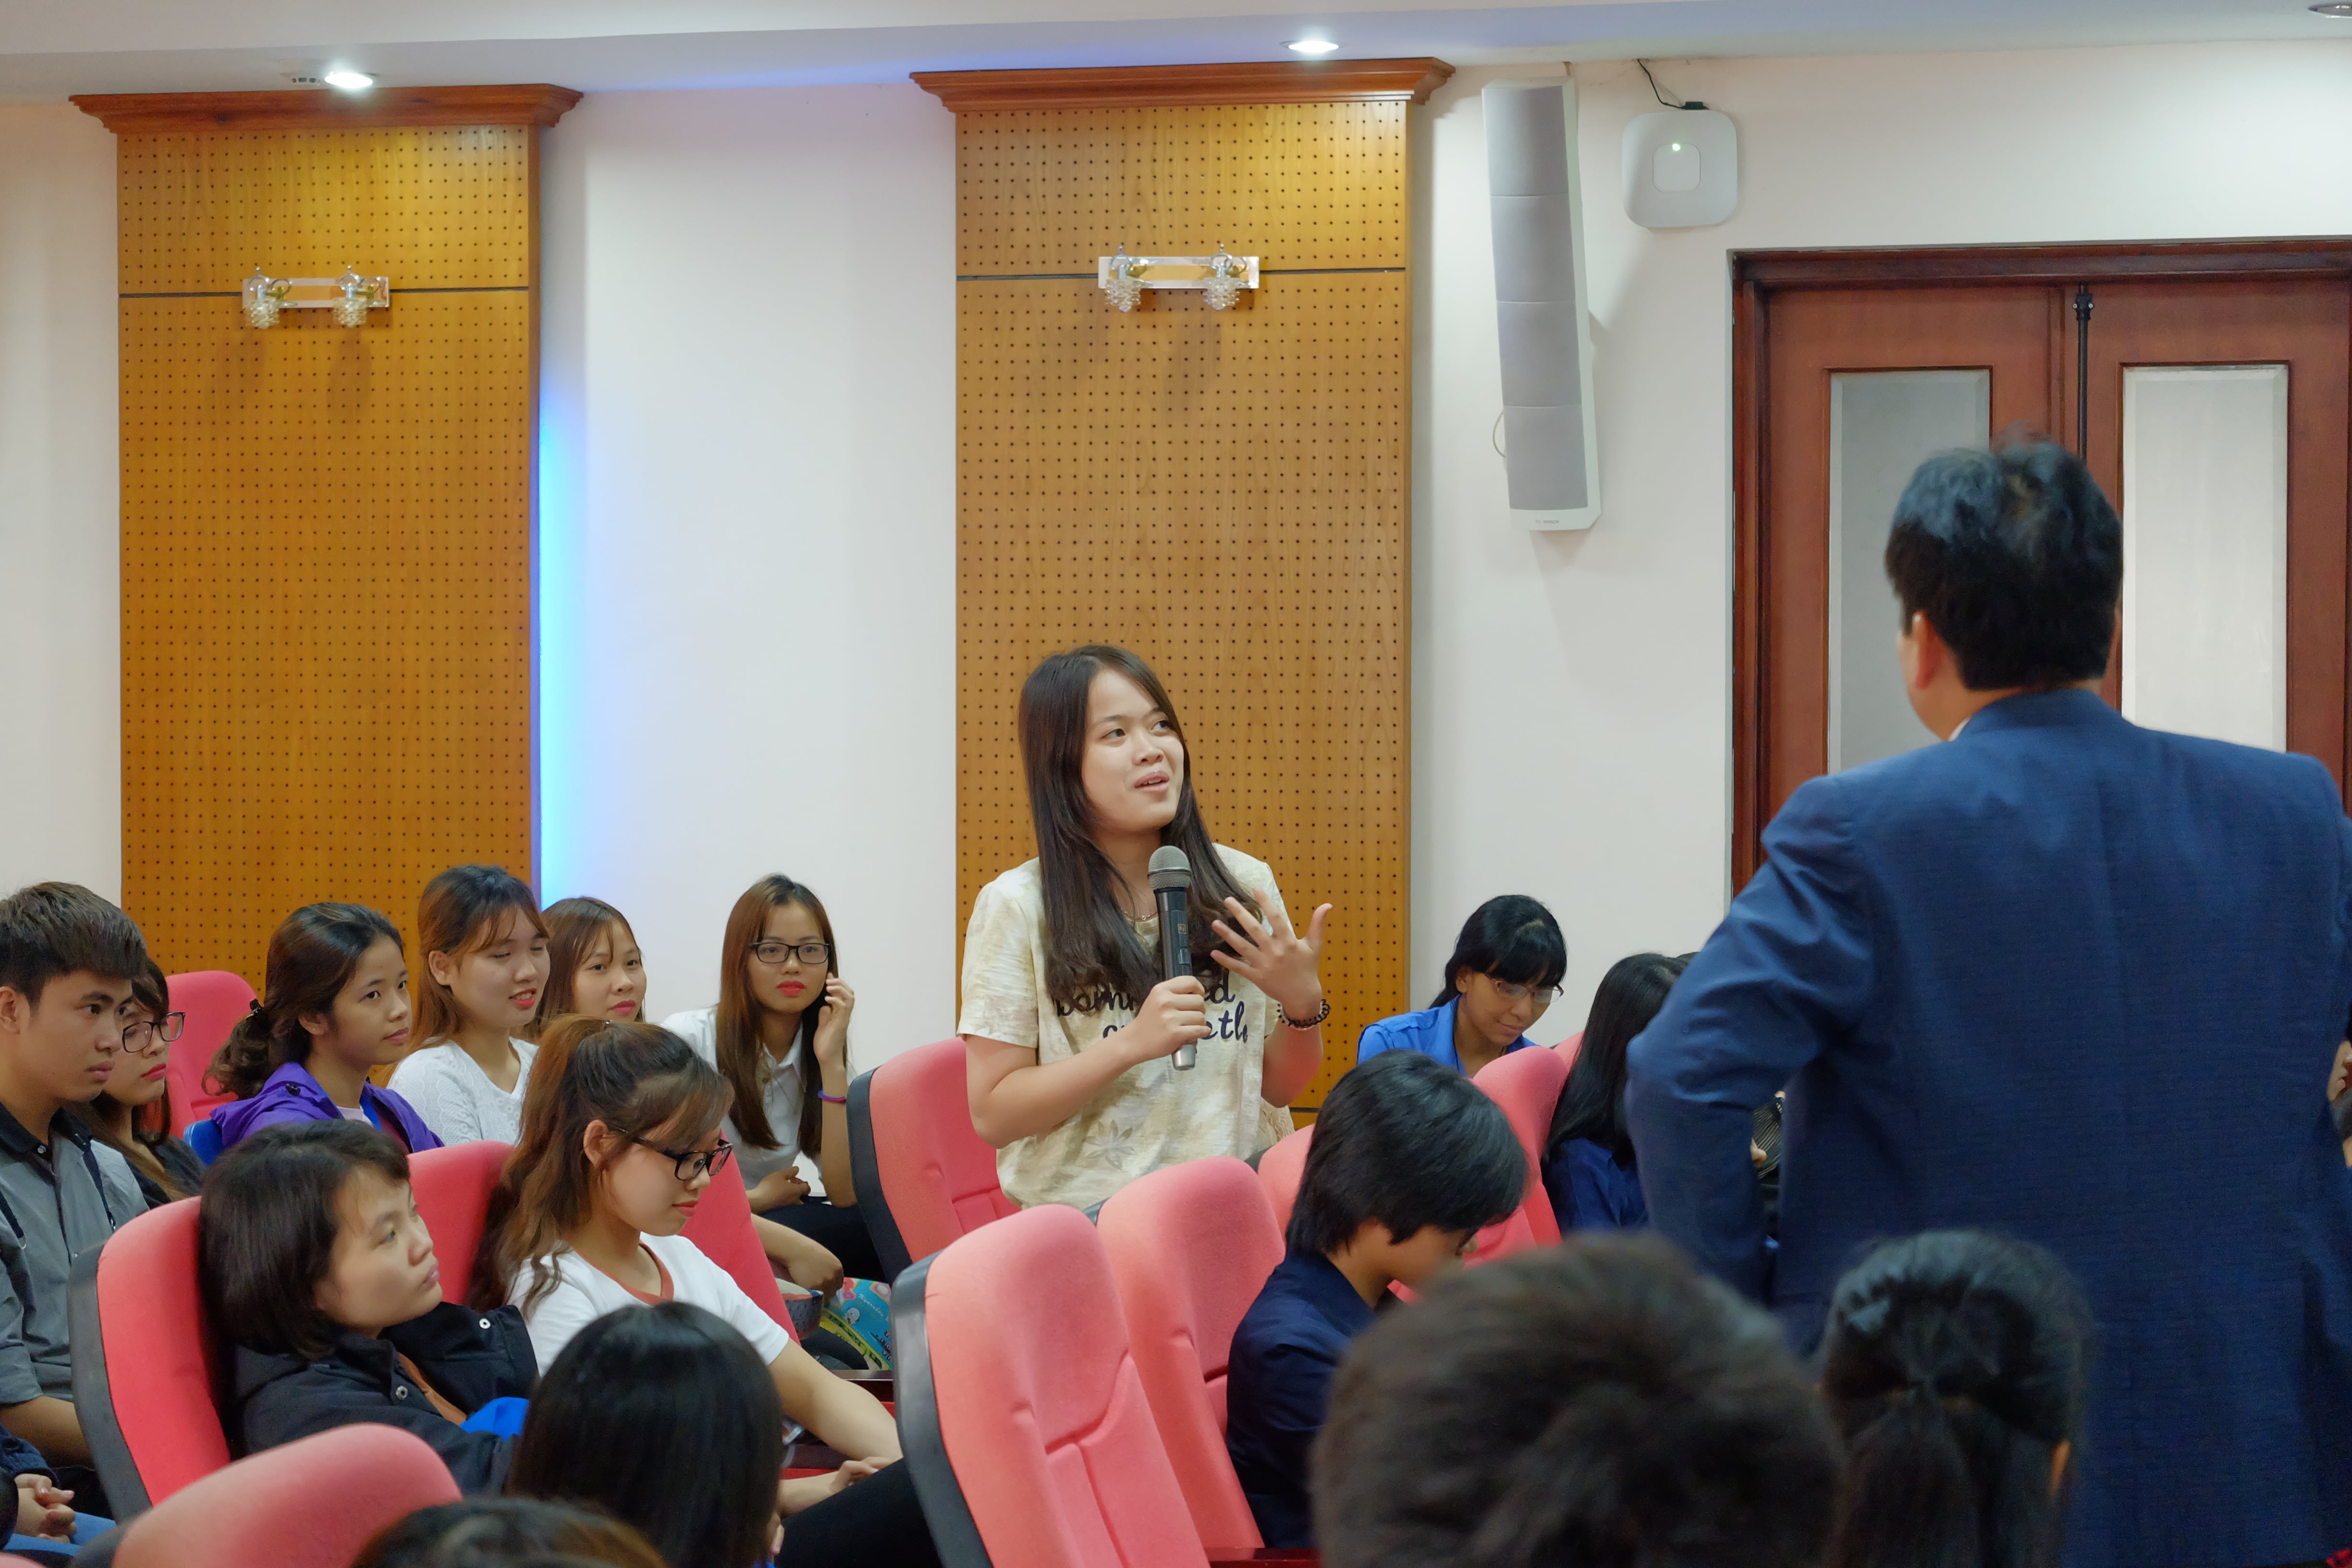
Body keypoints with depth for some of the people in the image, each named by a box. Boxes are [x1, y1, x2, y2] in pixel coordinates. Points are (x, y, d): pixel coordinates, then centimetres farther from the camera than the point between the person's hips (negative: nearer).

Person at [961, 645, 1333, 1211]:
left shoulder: (1246, 884, 11)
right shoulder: (1018, 907, 1)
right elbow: (992, 1114, -2)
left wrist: (1303, 1002, -2)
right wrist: (1132, 1044, -12)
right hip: (1081, 1217, -3)